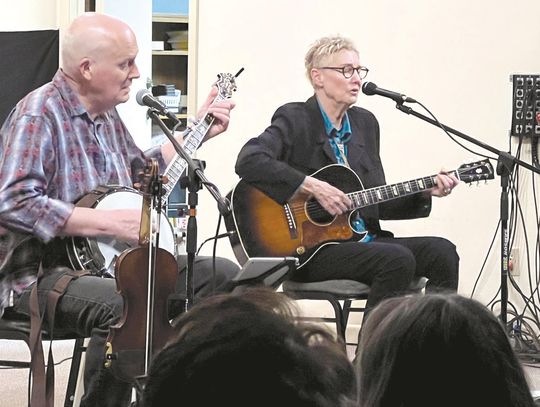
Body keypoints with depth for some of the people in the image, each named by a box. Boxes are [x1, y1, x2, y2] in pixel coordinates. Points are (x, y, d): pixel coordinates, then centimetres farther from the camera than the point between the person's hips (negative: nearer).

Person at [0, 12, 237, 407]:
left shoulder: (105, 114, 11)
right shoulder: (39, 115, -18)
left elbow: (140, 172, 28)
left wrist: (200, 132, 21)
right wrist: (110, 222, -27)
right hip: (43, 273, -10)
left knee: (223, 275, 5)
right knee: (128, 306, -38)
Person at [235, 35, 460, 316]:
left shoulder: (365, 122, 18)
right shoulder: (295, 119, -3)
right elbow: (249, 161, -22)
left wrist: (426, 193, 5)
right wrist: (312, 186, -25)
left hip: (364, 239, 7)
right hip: (310, 248, -7)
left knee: (442, 252, -13)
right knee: (397, 259, -29)